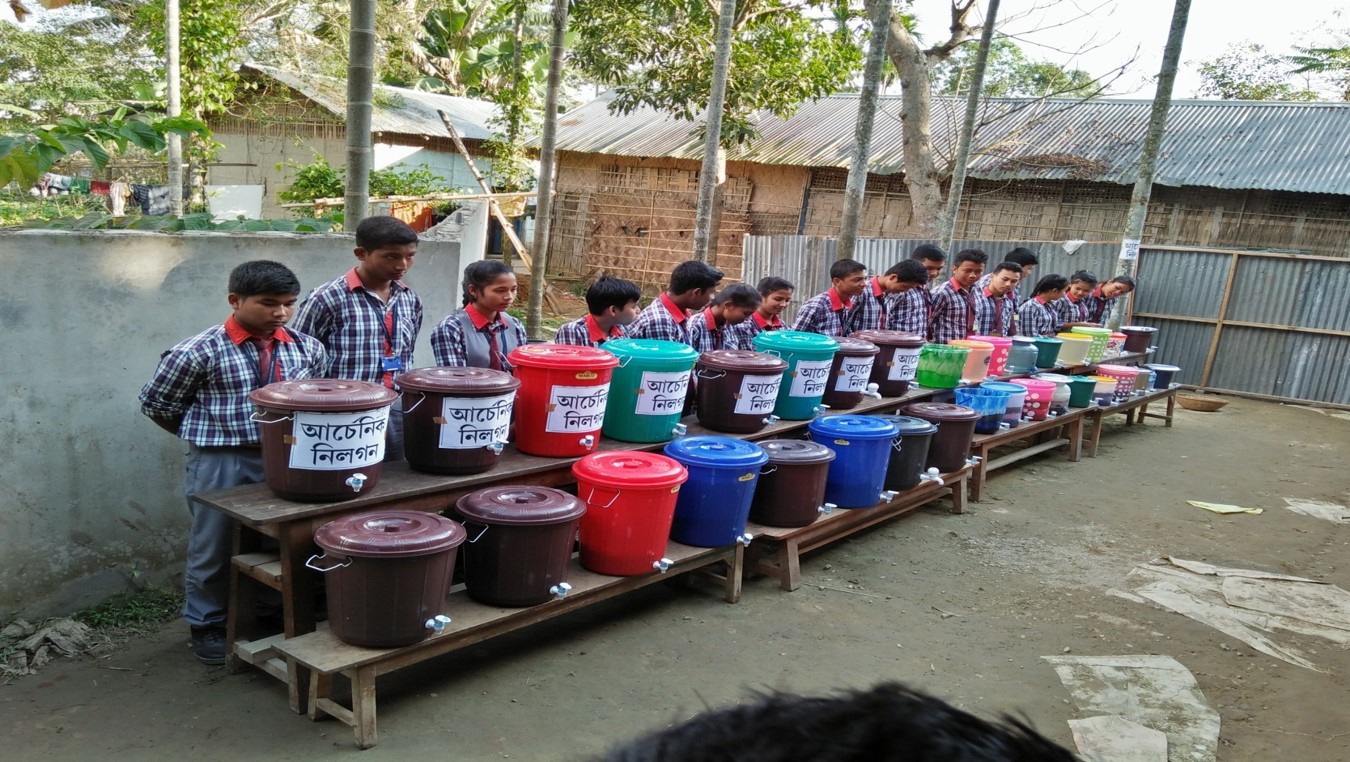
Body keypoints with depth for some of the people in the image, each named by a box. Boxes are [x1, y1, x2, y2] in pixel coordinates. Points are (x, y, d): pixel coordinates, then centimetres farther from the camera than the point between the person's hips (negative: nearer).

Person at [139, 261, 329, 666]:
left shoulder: (308, 349, 0)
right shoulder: (198, 352, -11)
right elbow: (156, 404, -1)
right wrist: (207, 436, 4)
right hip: (220, 465, -3)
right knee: (214, 549, 11)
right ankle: (207, 627, 29)